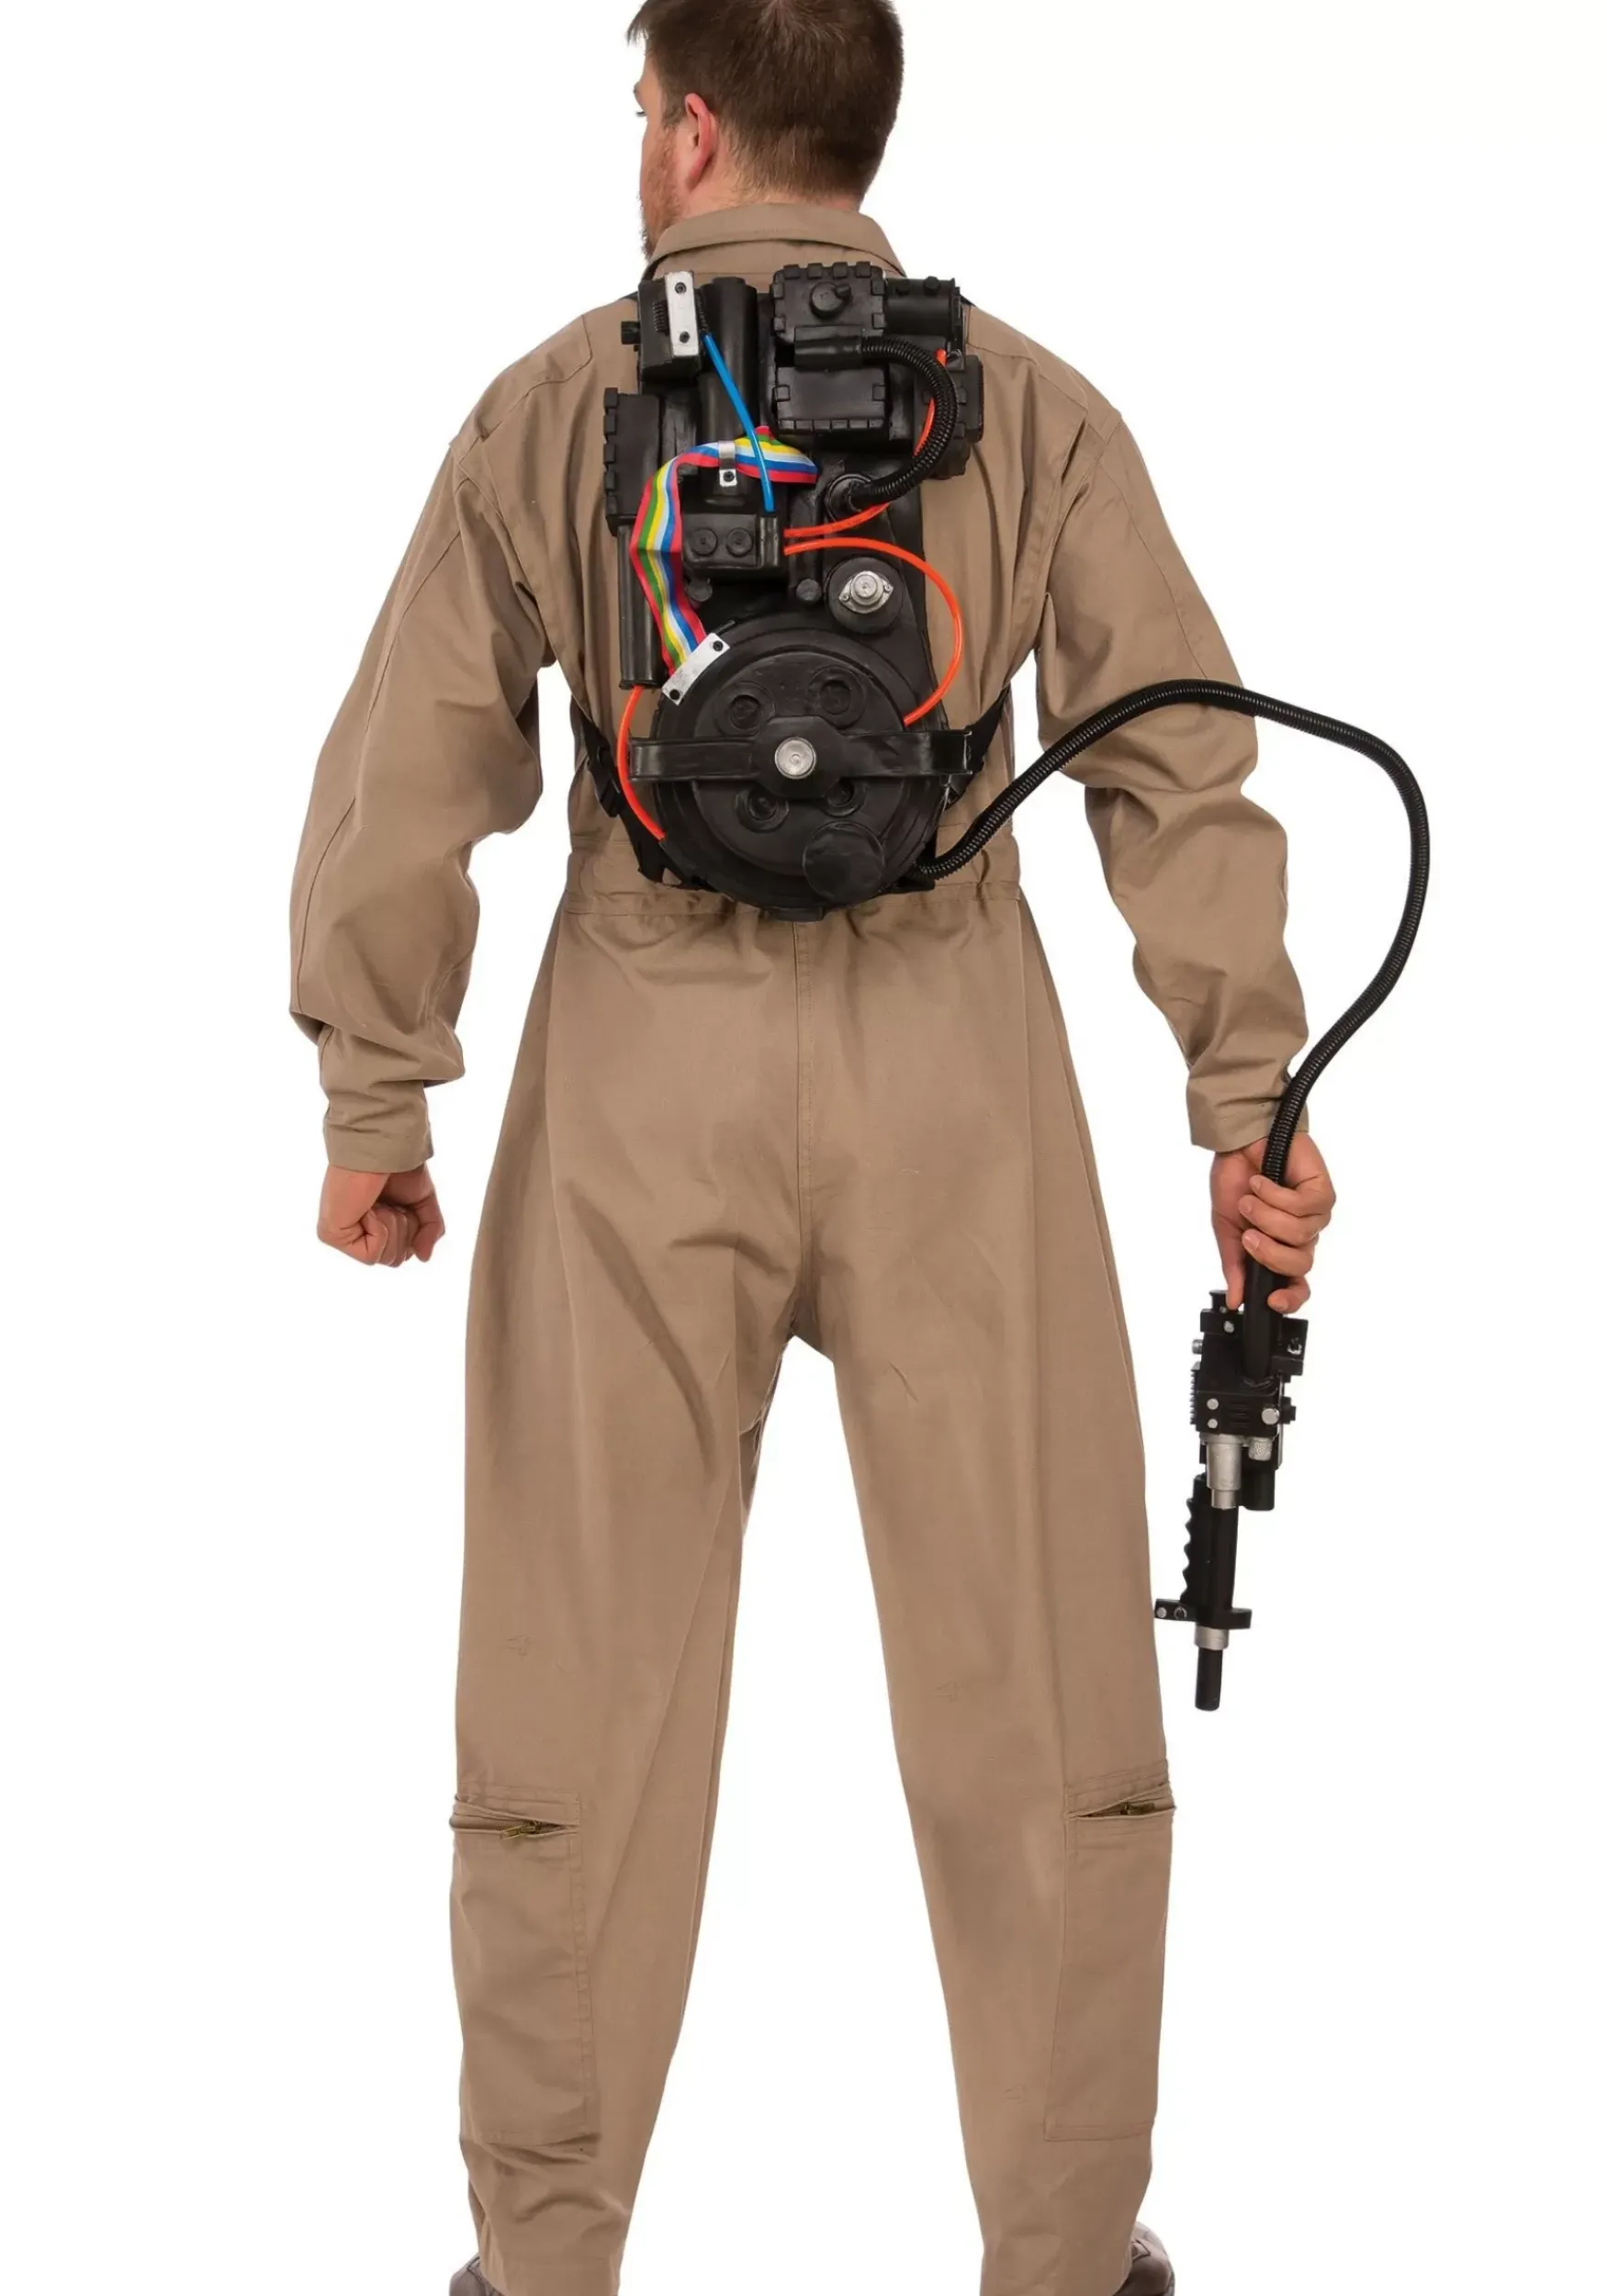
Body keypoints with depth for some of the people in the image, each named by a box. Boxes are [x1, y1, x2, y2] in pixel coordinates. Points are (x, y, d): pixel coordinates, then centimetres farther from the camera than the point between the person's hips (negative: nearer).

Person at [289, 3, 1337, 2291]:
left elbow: (409, 781, 2)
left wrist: (374, 1104, 10)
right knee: (1031, 1671, 8)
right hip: (953, 1063, 0)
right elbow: (1182, 765, -1)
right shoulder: (1029, 405, 4)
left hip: (646, 1067, 0)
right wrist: (1248, 1107, 2)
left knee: (585, 1674, 9)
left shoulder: (550, 407, 4)